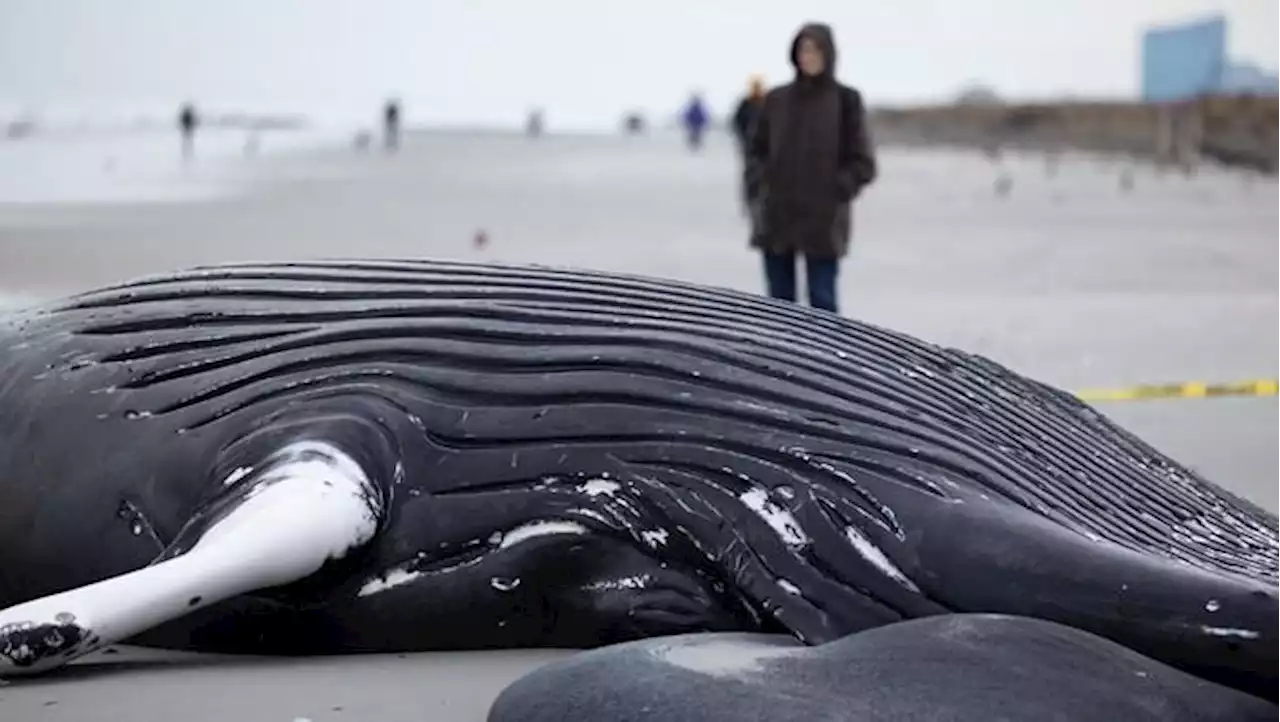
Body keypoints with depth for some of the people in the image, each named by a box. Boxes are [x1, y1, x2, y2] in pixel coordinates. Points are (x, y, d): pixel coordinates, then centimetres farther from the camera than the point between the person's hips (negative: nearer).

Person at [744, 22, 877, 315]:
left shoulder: (845, 100, -1)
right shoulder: (776, 99, 8)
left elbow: (862, 165, -1)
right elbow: (757, 151, 17)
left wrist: (834, 195, -10)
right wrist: (759, 190, 3)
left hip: (822, 224, -4)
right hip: (776, 221, 4)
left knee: (822, 303, -6)